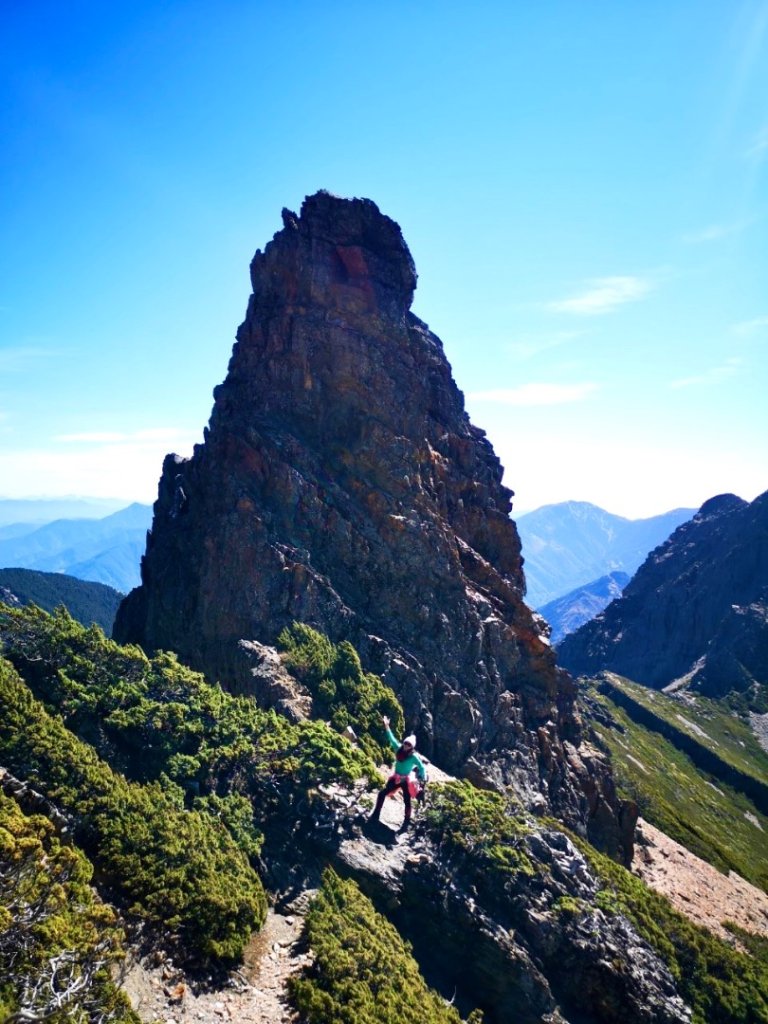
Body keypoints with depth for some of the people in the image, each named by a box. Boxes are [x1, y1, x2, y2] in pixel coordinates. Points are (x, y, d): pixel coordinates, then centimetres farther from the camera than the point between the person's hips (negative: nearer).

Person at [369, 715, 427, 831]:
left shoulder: (414, 756, -15)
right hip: (395, 778, 5)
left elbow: (422, 767, -14)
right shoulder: (399, 749, -3)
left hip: (405, 781, -5)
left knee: (407, 801, 2)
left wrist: (423, 780, -23)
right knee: (382, 794, 7)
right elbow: (391, 738, 0)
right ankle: (375, 815, 21)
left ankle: (406, 823, 16)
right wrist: (387, 726, -4)